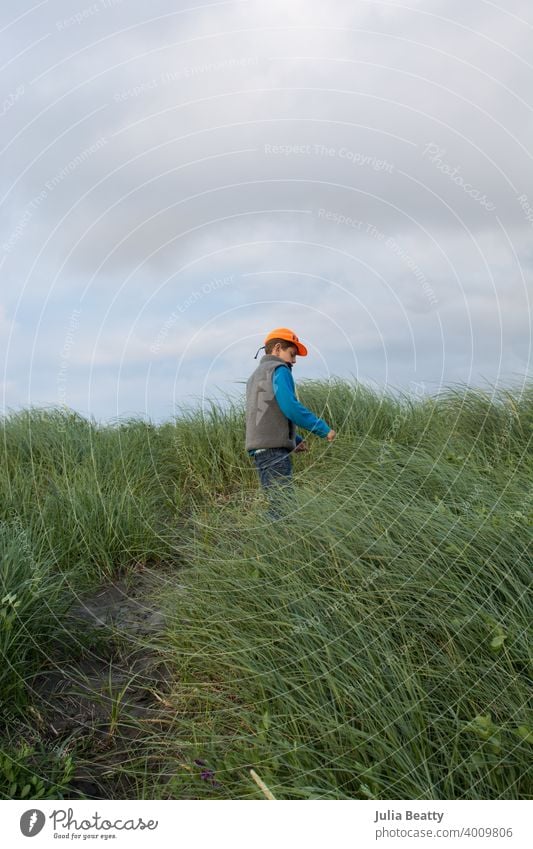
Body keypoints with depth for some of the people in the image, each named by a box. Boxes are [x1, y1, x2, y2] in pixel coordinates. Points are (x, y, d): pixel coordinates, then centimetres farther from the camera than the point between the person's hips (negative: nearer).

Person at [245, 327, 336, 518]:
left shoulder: (255, 375, 26)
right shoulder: (279, 369, -3)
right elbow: (290, 407, -18)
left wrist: (295, 439, 21)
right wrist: (324, 429, -12)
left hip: (260, 448, 9)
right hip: (274, 448, -9)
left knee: (276, 503, 10)